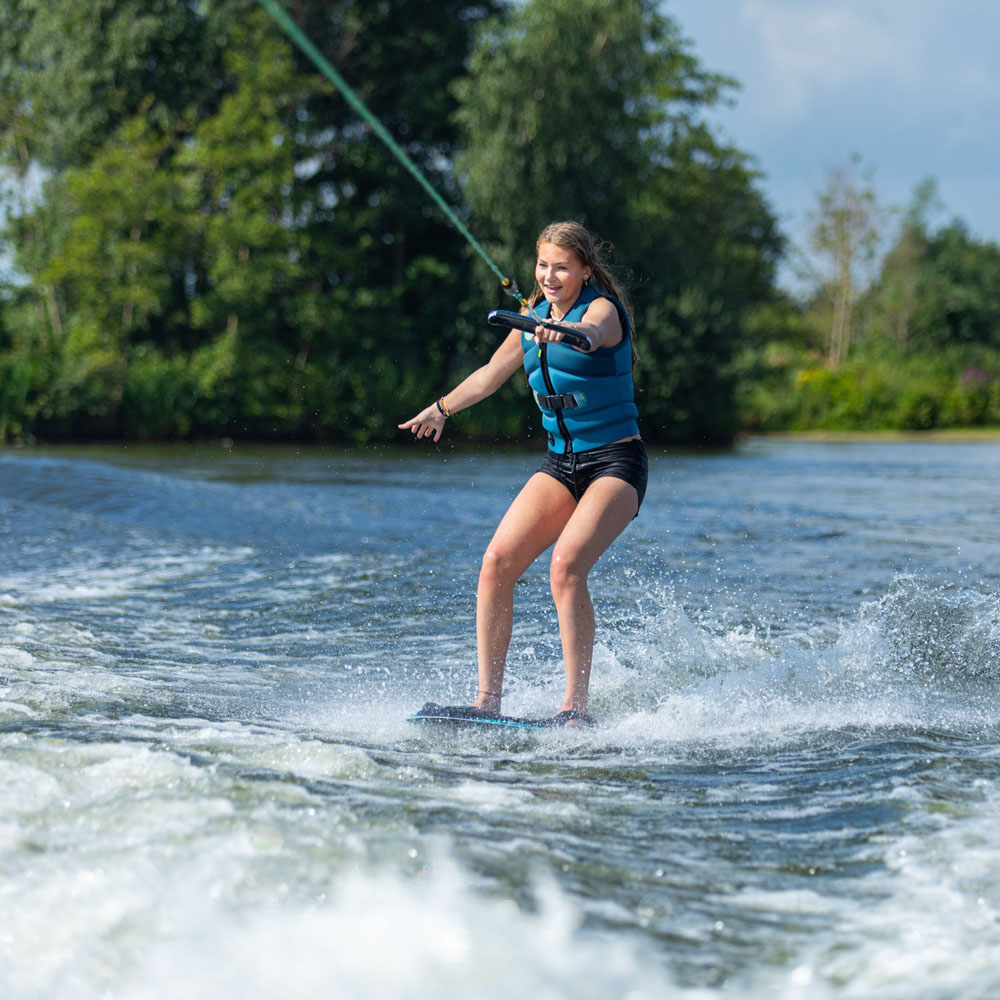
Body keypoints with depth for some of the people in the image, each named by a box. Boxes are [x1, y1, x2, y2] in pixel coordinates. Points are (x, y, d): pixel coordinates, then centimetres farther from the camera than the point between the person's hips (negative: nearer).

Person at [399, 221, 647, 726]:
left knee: (566, 565, -28)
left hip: (616, 462, -7)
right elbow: (490, 374, 27)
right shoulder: (533, 317, 10)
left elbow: (594, 332, -38)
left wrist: (564, 332, -60)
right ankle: (488, 698, -9)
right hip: (560, 461, 7)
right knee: (496, 562, -12)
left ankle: (575, 706, -25)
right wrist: (441, 408, 38)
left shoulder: (602, 308, -11)